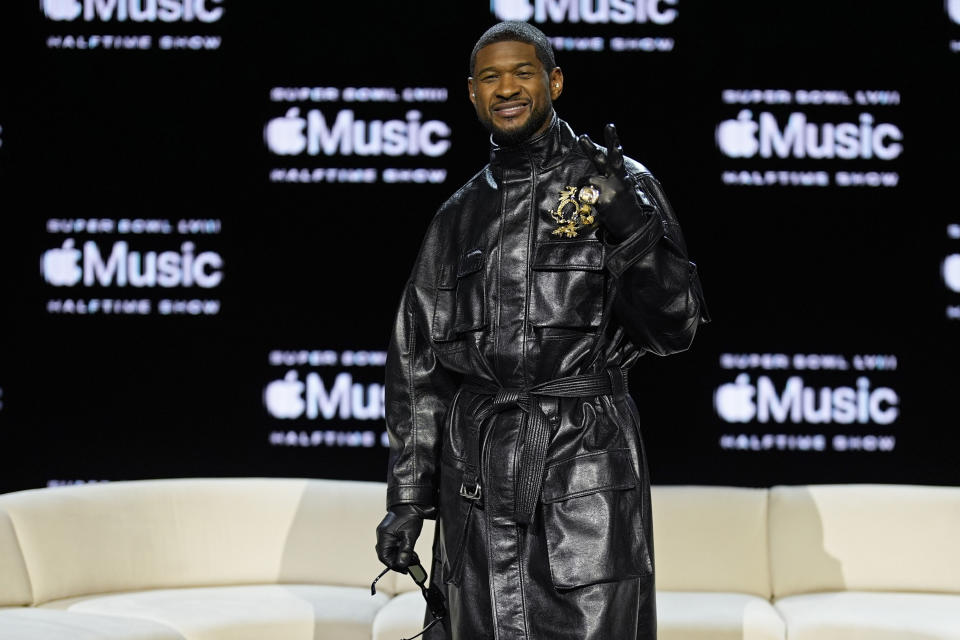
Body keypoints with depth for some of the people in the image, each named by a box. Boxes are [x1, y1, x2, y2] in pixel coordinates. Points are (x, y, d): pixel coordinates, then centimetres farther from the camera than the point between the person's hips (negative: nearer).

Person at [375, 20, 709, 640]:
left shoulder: (617, 184, 3)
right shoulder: (459, 215, 14)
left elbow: (673, 330, -4)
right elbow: (418, 361, 15)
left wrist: (632, 229, -19)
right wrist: (406, 497, 11)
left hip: (585, 469, -3)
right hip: (475, 472, 4)